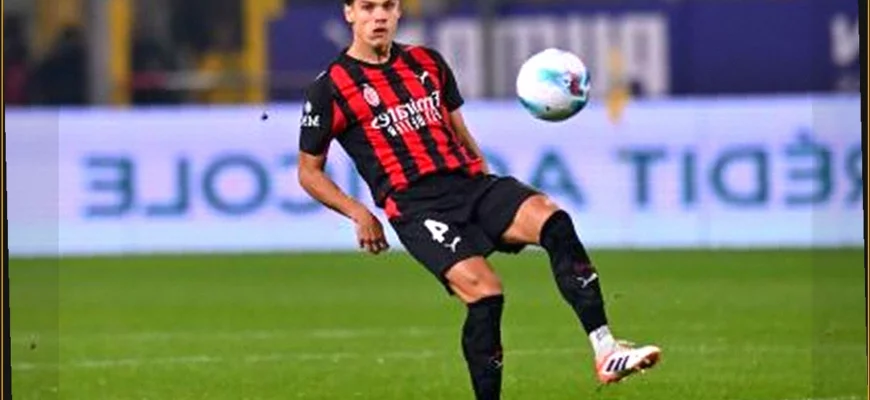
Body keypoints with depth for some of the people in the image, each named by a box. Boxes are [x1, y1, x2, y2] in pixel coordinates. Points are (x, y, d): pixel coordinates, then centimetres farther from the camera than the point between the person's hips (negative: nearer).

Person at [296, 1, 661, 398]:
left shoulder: (428, 63, 19)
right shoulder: (329, 88, 4)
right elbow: (309, 172, 10)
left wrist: (485, 177, 13)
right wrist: (359, 215, -3)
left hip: (469, 184, 5)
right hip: (416, 205, -5)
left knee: (553, 221, -24)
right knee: (484, 292, -26)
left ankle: (606, 352, -29)